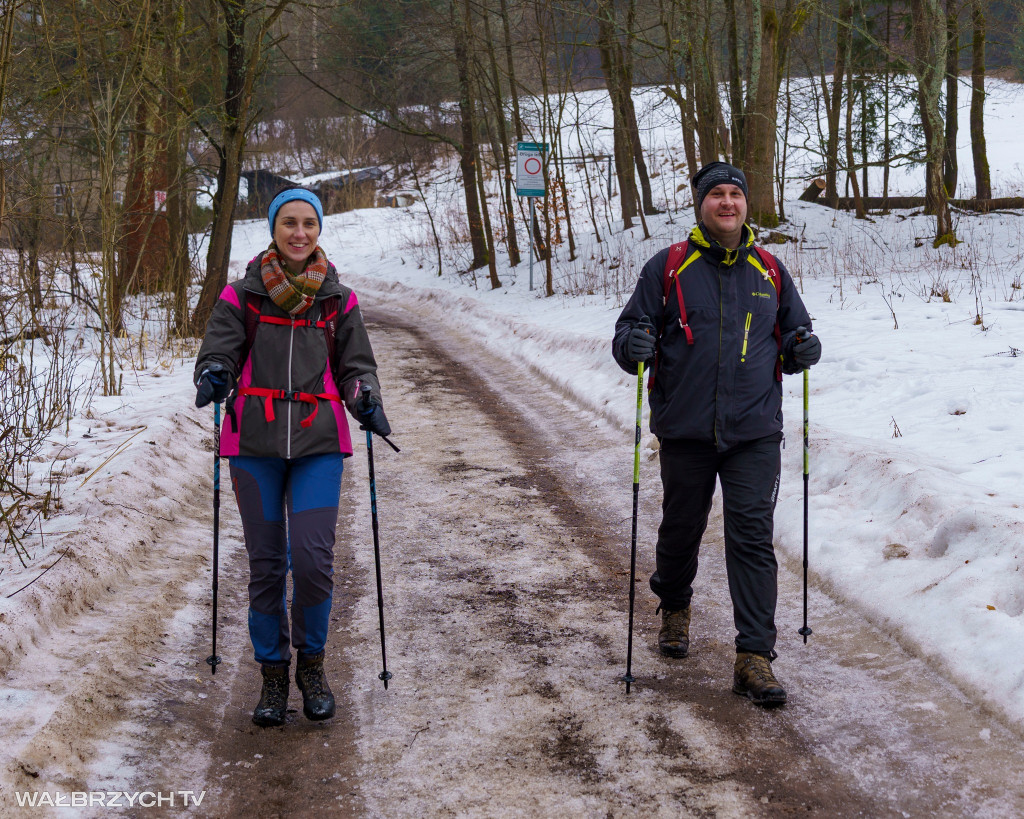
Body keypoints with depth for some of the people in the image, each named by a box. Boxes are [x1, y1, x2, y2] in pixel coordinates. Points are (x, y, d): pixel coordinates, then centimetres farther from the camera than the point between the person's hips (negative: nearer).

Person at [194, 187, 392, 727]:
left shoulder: (338, 300, 9)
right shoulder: (241, 296, 5)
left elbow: (355, 365, 12)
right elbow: (217, 353, 0)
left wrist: (366, 401, -8)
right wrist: (214, 376, -23)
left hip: (318, 443, 0)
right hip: (255, 443, 0)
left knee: (312, 557, -10)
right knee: (266, 564, 4)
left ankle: (312, 662, 13)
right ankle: (273, 674, 19)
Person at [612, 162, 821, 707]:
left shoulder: (769, 271, 10)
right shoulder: (668, 267, 3)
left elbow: (793, 331, 21)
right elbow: (629, 331, 4)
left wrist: (801, 349, -2)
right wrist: (634, 343, -19)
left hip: (755, 435, 1)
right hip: (685, 431, 0)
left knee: (753, 539, -7)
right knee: (681, 529, 14)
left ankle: (754, 657, -5)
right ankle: (674, 607, 43)